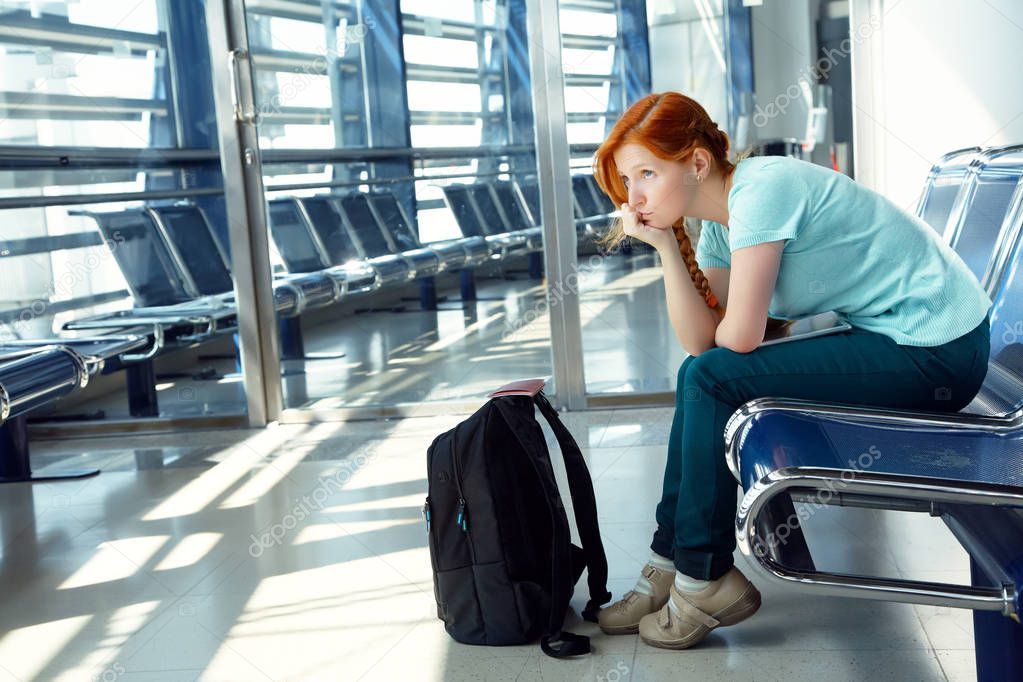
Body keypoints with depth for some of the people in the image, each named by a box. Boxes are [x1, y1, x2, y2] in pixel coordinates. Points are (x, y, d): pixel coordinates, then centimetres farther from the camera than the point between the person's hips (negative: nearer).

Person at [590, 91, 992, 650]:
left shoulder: (760, 191, -21)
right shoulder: (718, 221, 7)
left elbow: (739, 336, -22)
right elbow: (699, 342, -2)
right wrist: (665, 246, -8)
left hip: (939, 351, -10)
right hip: (891, 335, 10)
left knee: (714, 379, -15)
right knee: (700, 375, 7)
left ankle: (704, 579, -1)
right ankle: (672, 563, 13)